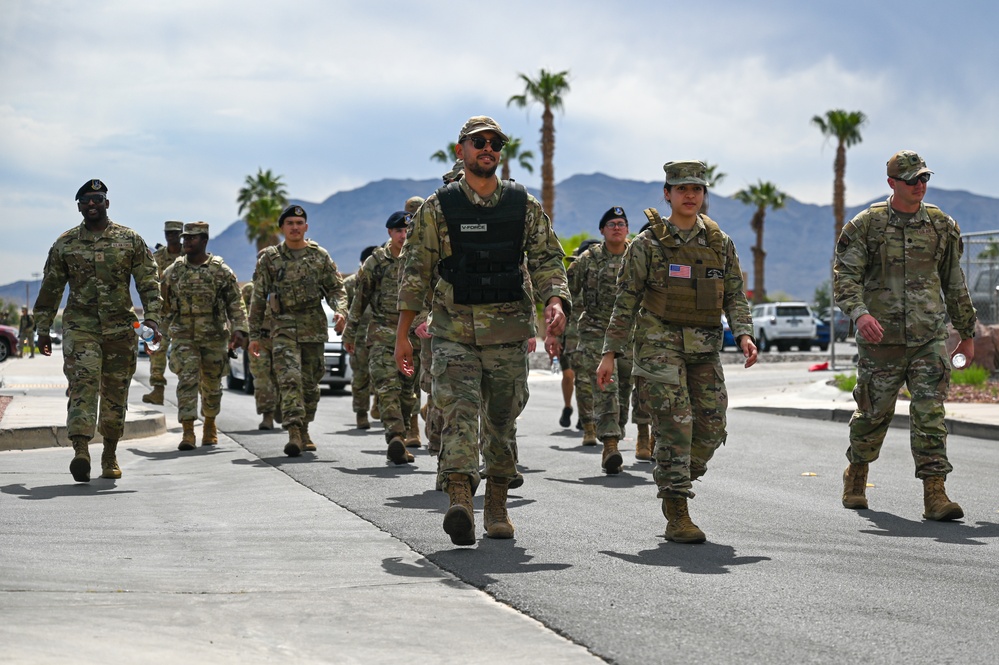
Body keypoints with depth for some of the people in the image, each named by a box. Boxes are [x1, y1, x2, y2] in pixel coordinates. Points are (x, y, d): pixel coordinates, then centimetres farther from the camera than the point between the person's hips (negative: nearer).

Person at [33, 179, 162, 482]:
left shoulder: (131, 240, 5)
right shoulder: (64, 244, 7)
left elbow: (148, 283, 1)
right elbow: (50, 289, 12)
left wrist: (152, 318, -11)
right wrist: (43, 329, 10)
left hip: (120, 328, 1)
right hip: (79, 326, -1)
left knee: (115, 393, 7)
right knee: (82, 386, -17)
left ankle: (110, 455, 21)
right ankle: (81, 451, -29)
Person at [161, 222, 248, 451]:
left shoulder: (221, 271, -1)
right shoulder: (172, 272, 5)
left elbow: (236, 303, -3)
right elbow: (164, 306, 14)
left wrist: (239, 330, -15)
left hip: (214, 337, 0)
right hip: (183, 337, 0)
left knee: (212, 384, 11)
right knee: (187, 380, -13)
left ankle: (210, 425, 33)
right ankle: (188, 432, -16)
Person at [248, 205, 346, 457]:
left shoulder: (320, 256, 8)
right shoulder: (269, 258, 5)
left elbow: (336, 288, 10)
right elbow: (258, 298, 8)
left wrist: (340, 310, -11)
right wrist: (255, 335, 5)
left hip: (314, 327, 2)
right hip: (284, 326, -2)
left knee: (310, 383, 8)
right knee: (289, 378, -17)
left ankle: (304, 431, 22)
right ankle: (293, 433, -24)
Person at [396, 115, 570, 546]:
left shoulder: (525, 206, 8)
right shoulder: (438, 208, 2)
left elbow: (546, 260, 6)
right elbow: (415, 270, 3)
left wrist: (555, 302, -15)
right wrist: (402, 335, 1)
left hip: (508, 331, 2)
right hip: (453, 329, -2)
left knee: (502, 420, 9)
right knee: (460, 410, -18)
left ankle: (497, 507, 23)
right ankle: (460, 503, -30)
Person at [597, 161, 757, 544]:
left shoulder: (721, 243, 11)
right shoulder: (647, 245, 0)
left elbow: (735, 296, 10)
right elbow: (625, 303, 1)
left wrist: (743, 334, -9)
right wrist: (610, 353, -3)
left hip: (705, 349, 4)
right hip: (659, 343, -4)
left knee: (711, 430, 2)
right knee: (675, 425, -13)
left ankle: (671, 484, 28)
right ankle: (677, 518, -9)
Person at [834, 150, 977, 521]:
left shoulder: (942, 226, 8)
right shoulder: (866, 225, 0)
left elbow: (955, 284, 16)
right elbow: (845, 275, -6)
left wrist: (967, 333, 19)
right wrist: (860, 312, -25)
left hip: (930, 338, 1)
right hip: (881, 338, -1)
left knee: (930, 414, -9)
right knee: (874, 413, 10)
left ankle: (935, 494, -10)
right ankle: (856, 476, 34)